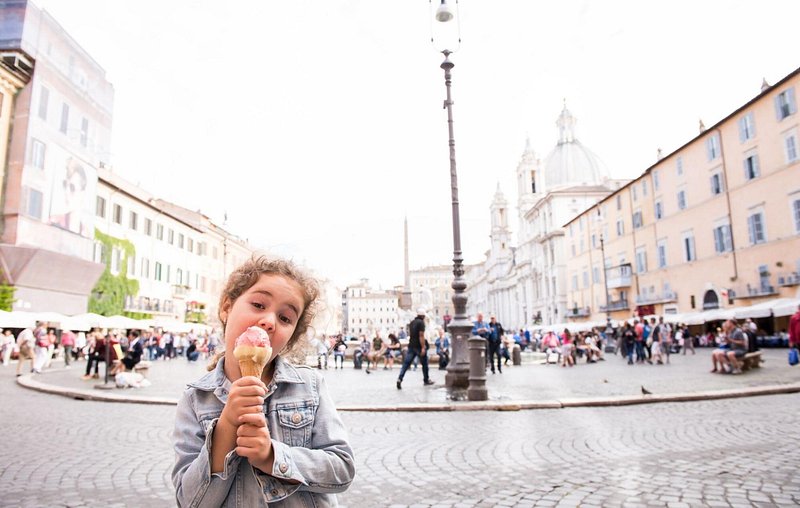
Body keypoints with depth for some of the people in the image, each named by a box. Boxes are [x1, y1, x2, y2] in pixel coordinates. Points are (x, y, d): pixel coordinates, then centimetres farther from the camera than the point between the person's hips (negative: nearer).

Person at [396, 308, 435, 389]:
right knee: (424, 363, 12)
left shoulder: (412, 322, 13)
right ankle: (426, 380, 22)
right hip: (419, 346, -6)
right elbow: (421, 335, -18)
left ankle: (400, 378, -16)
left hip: (411, 346, 6)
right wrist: (423, 347, -20)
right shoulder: (421, 323, -11)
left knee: (406, 363, -1)